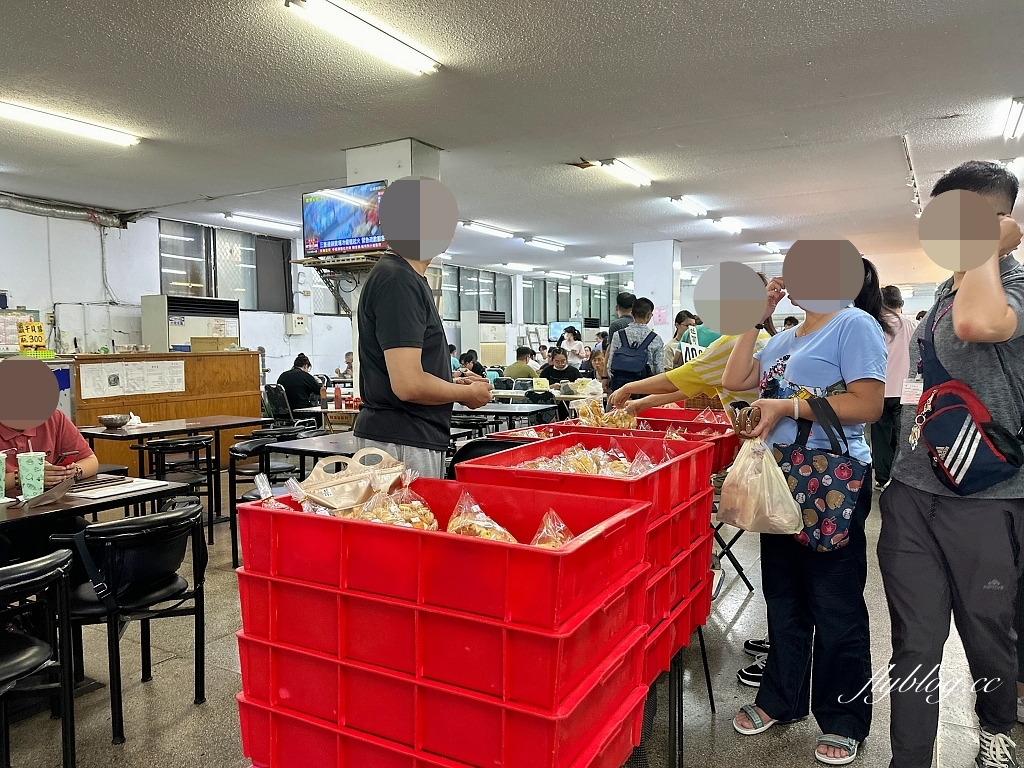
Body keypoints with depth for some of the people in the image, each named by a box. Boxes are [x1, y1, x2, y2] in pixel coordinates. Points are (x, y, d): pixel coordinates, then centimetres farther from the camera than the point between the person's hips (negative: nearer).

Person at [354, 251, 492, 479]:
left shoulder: (411, 280, 14)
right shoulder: (397, 280, -18)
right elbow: (409, 385, -24)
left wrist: (454, 383, 10)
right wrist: (468, 393, -8)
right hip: (401, 442, -10)